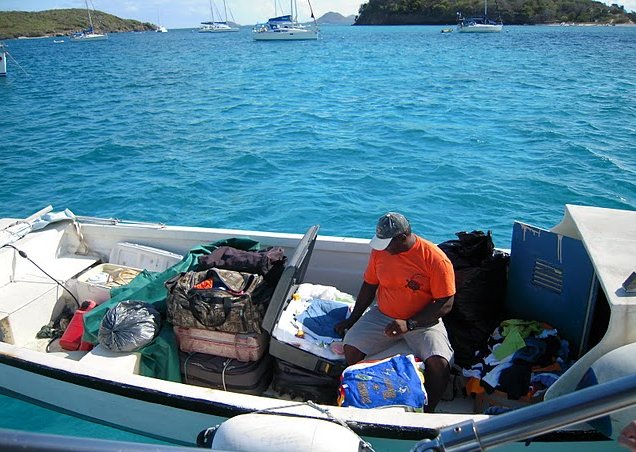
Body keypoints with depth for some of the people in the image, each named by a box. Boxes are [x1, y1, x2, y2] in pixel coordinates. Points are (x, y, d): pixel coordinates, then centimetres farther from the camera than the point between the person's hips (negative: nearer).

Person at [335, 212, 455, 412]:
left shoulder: (435, 259, -17)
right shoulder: (379, 250, -4)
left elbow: (445, 304, -14)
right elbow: (369, 286, 9)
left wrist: (409, 324, -22)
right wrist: (352, 319, 8)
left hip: (423, 321, -3)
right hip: (383, 315, 4)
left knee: (439, 364, -28)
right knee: (350, 349, -17)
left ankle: (427, 411, -2)